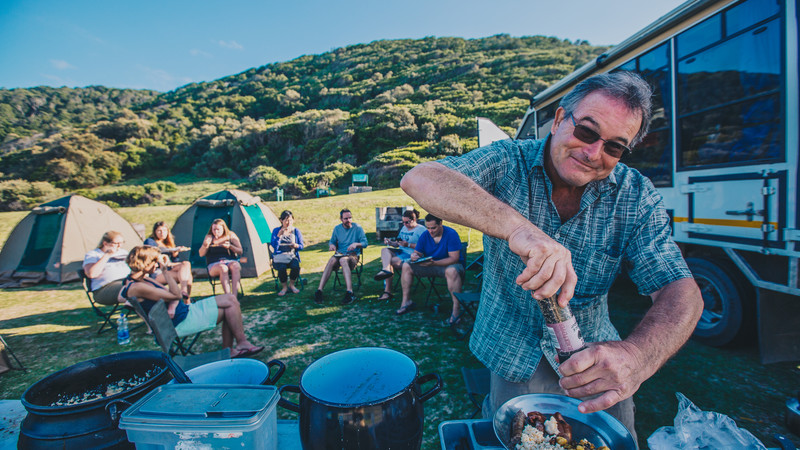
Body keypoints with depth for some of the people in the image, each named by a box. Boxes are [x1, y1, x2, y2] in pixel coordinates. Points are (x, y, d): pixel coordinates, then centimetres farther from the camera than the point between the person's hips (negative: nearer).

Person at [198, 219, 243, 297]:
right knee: (223, 268, -37)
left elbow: (240, 251, 6)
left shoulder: (231, 235, 10)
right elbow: (201, 254, 6)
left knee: (235, 267, -36)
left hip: (231, 262, 1)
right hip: (214, 265, -1)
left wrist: (230, 246, -12)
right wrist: (205, 245, -14)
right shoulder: (209, 237, 11)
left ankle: (234, 296, -45)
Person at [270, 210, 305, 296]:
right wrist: (279, 235, -22)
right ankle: (284, 287, -8)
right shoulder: (276, 230, 3)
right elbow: (274, 246, -9)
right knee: (282, 267, -34)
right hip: (279, 256, -1)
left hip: (292, 256, 1)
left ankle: (291, 285, -4)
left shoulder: (296, 231, 8)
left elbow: (301, 246, 7)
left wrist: (296, 245, -16)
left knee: (296, 266, -32)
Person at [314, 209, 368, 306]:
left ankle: (349, 293, -50)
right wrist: (331, 245, -5)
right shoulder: (337, 228, 13)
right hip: (339, 253, 3)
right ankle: (319, 291, -40)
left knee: (343, 260, -38)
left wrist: (356, 244, -20)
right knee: (332, 260, -32)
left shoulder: (357, 228, 3)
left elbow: (365, 243, 0)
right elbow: (332, 241, 19)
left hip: (353, 255, -3)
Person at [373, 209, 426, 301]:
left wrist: (408, 244, -20)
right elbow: (397, 244, 22)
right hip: (400, 252, 8)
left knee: (387, 261, -24)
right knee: (384, 250, -19)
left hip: (411, 256, -8)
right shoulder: (404, 228, 20)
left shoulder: (421, 229, -4)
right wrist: (390, 242, 1)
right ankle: (387, 270, -38)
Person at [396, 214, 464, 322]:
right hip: (429, 266, 6)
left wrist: (434, 263, -36)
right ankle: (406, 301, -1)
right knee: (406, 265, -7)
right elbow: (418, 252, 4)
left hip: (448, 265, -6)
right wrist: (414, 256, -23)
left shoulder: (451, 234, -18)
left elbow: (454, 258, -24)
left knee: (452, 271, -42)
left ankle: (456, 310, -34)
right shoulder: (425, 235, -1)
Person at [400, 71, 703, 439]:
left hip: (592, 366, 3)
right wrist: (515, 225, -49)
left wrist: (638, 355, -40)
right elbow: (419, 180, -33)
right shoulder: (508, 162, -16)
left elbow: (681, 292, -17)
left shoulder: (636, 197, -10)